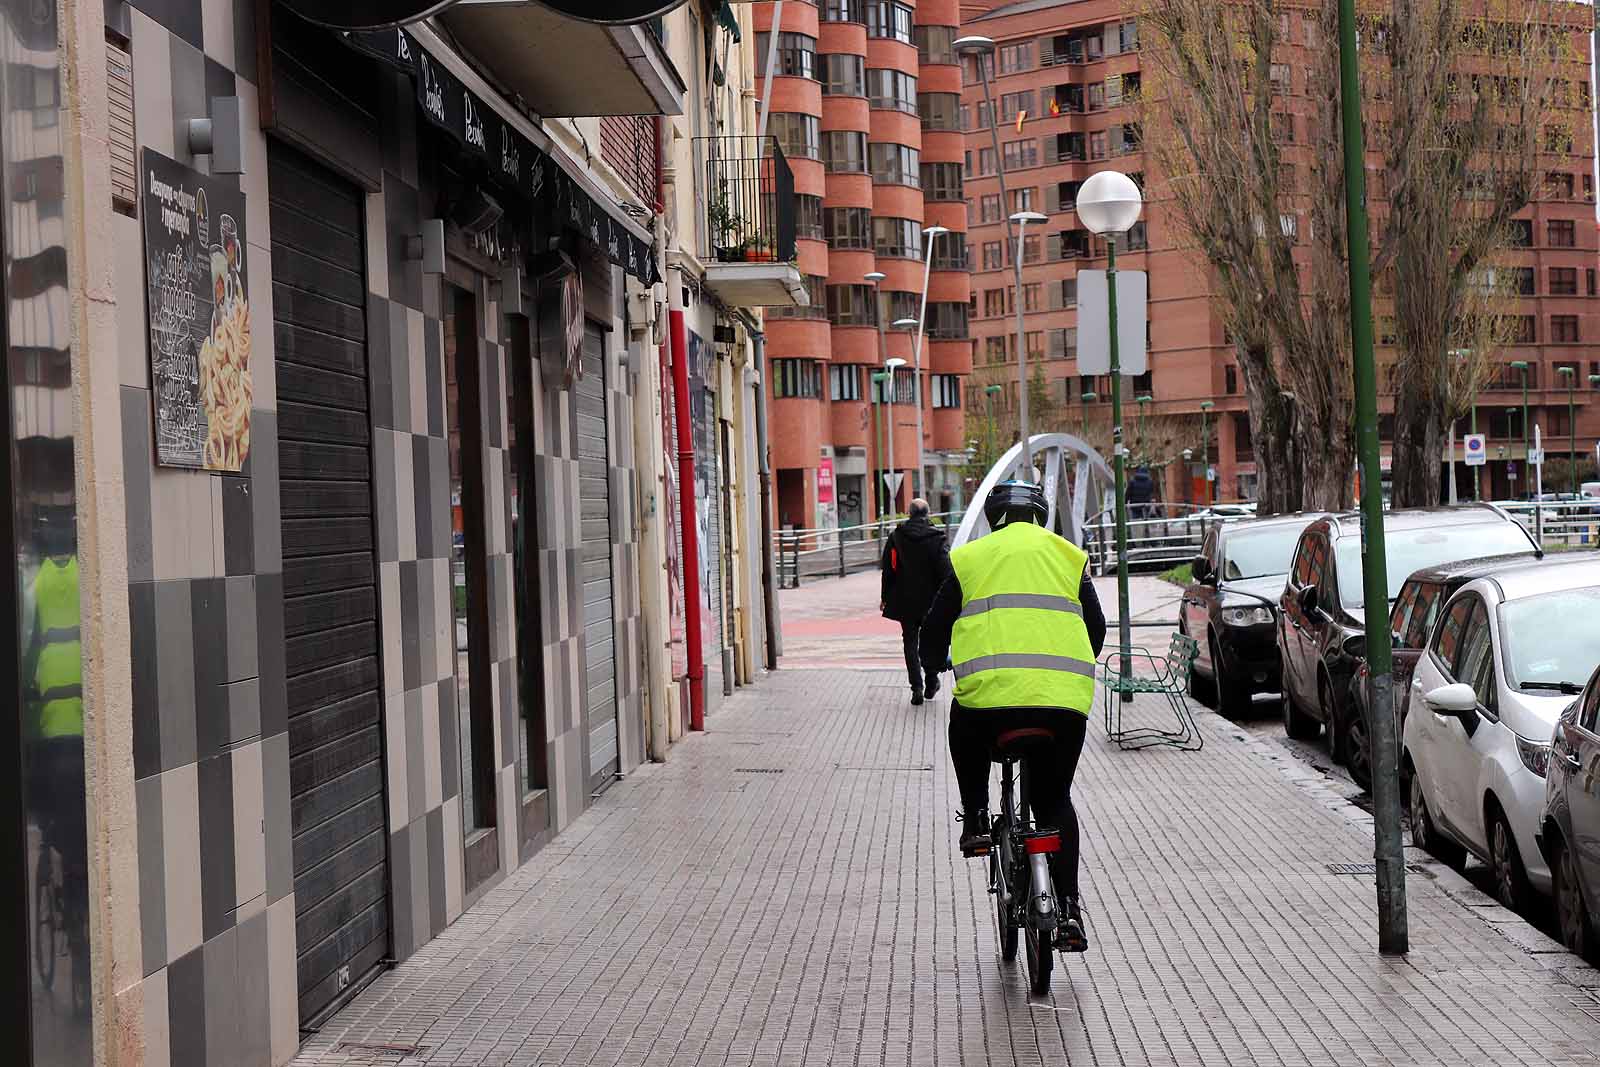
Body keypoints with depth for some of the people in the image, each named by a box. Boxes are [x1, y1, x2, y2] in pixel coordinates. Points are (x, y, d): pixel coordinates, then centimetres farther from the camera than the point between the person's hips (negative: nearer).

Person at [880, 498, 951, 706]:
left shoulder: (896, 537, -3)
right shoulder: (936, 537, -6)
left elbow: (888, 569, 0)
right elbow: (945, 570, -8)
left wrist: (885, 597, 8)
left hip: (905, 600, 0)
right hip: (931, 599, 0)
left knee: (910, 642, 6)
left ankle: (916, 687, -3)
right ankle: (931, 683, 21)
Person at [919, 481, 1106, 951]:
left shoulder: (970, 556, 13)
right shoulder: (1068, 555, 19)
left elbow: (936, 625, 17)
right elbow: (1096, 627, 24)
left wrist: (933, 665, 38)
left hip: (989, 690, -2)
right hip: (1066, 699, 2)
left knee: (966, 733, 34)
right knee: (1054, 800, 17)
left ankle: (976, 820, 22)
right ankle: (1068, 909, 10)